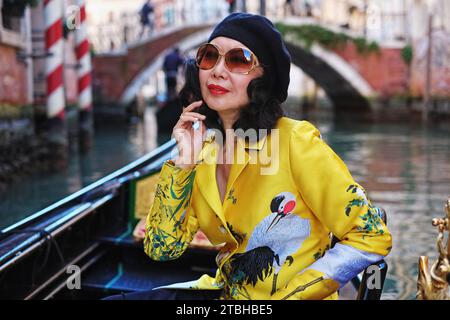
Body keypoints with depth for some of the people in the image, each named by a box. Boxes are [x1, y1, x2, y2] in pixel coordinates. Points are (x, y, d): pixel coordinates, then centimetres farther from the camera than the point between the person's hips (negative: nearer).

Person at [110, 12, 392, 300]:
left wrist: (288, 295, -17)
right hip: (226, 291, 5)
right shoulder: (204, 148, 0)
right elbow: (161, 249, -5)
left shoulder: (294, 141, -17)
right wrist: (184, 161, -14)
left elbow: (372, 237, -17)